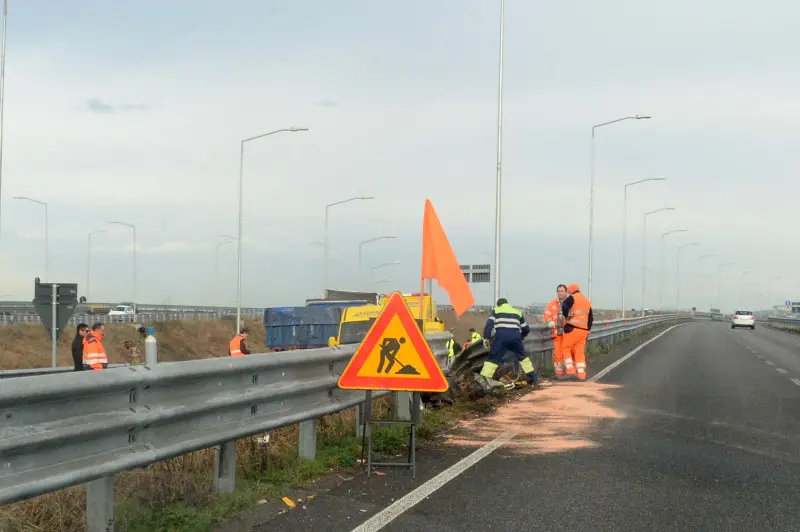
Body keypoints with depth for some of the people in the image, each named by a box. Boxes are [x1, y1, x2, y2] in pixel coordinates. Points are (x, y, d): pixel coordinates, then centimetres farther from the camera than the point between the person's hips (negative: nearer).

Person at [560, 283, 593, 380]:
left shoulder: (572, 298, -1)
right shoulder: (587, 301, 21)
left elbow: (564, 307, -21)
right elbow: (591, 318, 21)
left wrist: (567, 316, -3)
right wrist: (587, 330, 23)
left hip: (573, 328, -6)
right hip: (584, 330, 6)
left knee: (565, 348, 6)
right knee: (580, 351, 9)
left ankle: (570, 368, -5)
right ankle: (581, 373, 3)